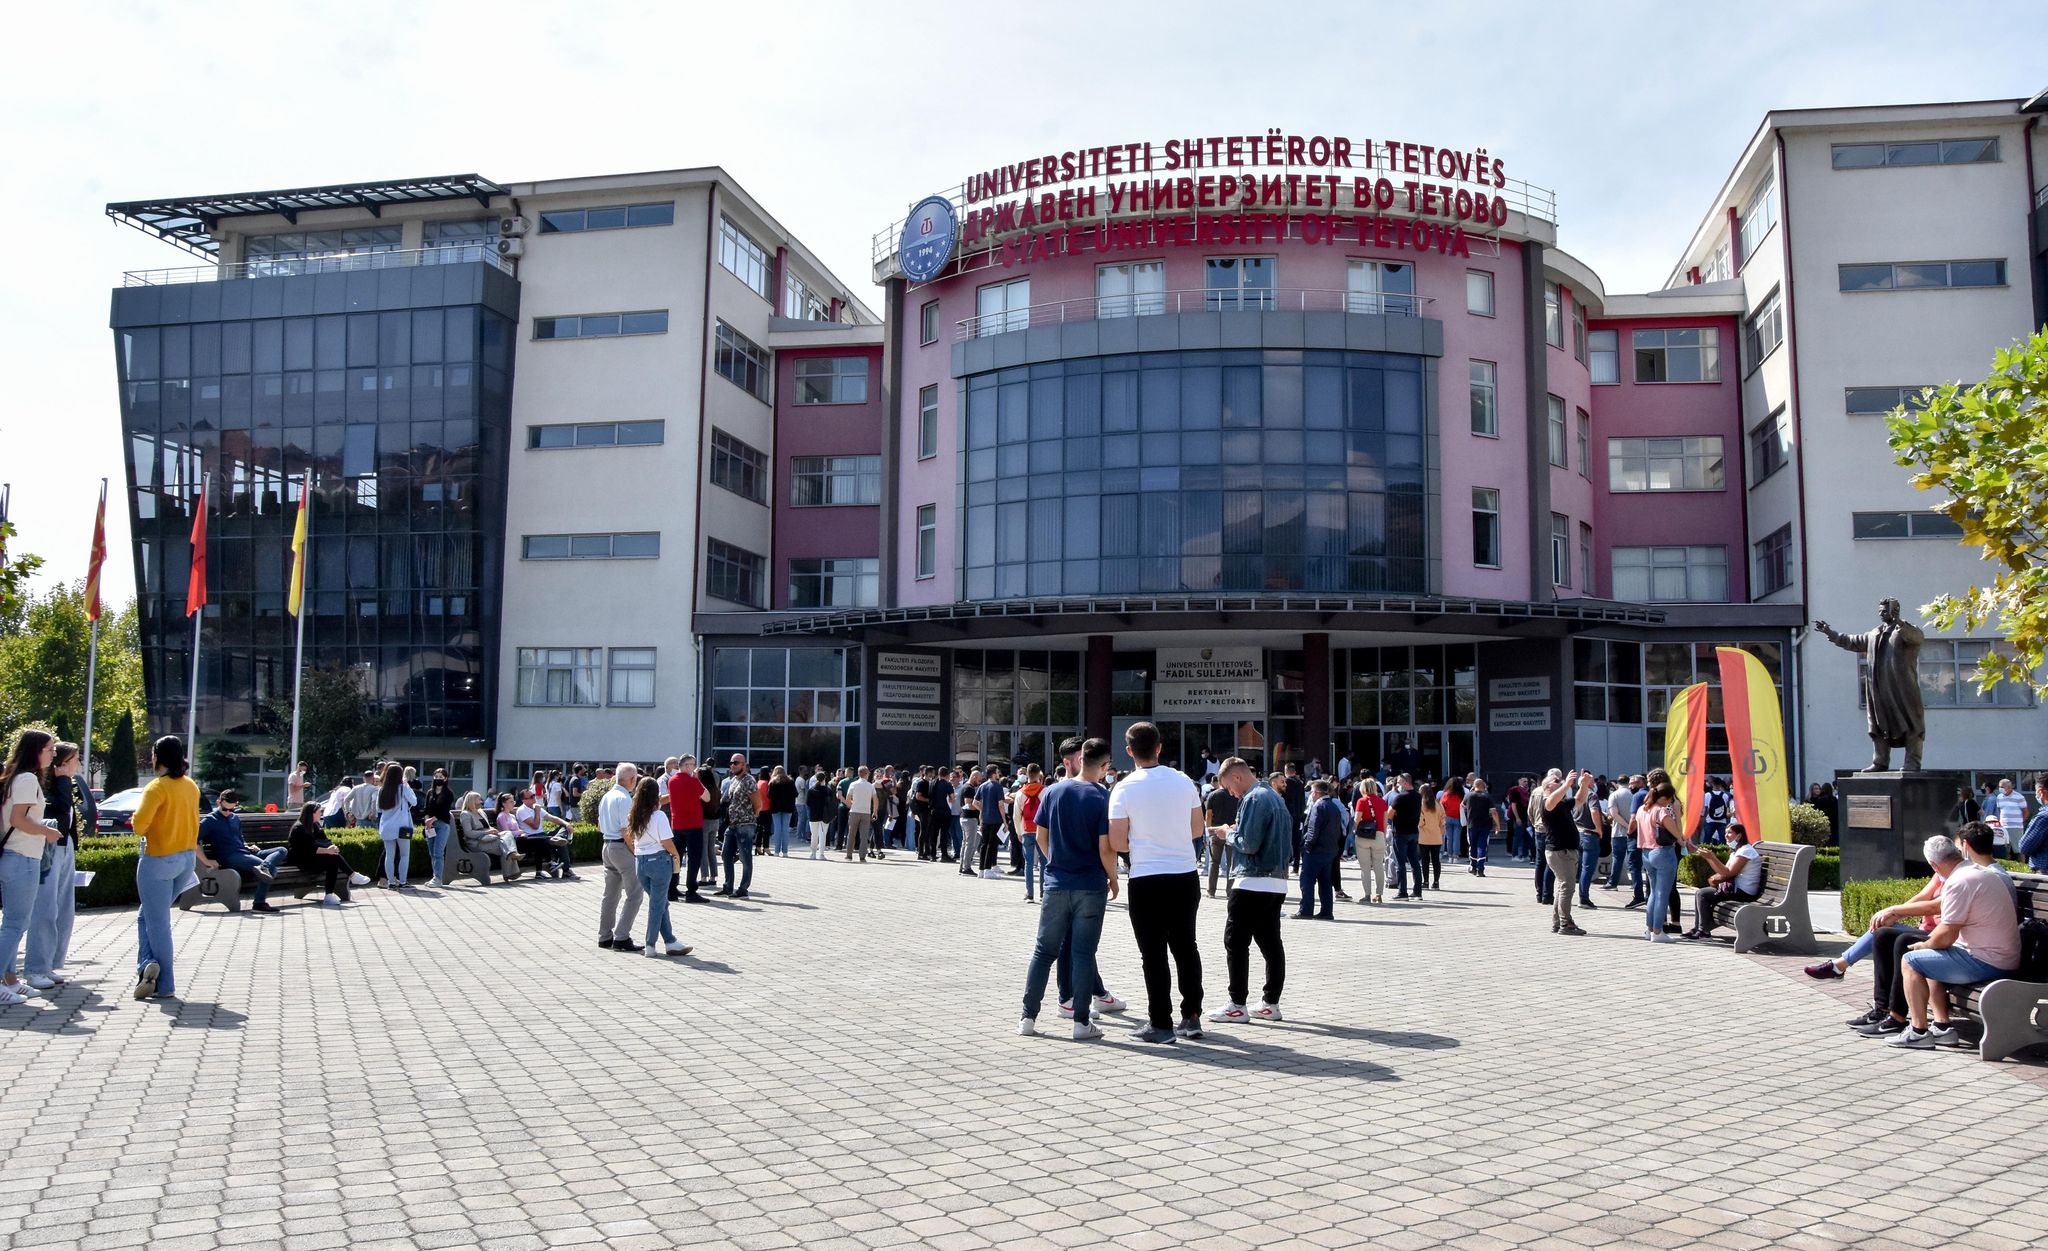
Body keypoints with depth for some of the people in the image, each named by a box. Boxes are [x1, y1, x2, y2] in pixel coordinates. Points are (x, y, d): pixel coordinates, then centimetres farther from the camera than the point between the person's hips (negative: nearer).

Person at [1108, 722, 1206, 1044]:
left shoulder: (1125, 789, -10)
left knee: (1154, 954, 3)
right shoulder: (1183, 781, 2)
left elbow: (1118, 843, -10)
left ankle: (1161, 1024, 6)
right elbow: (1197, 829, 10)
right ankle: (1192, 1017, 21)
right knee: (1186, 947, 16)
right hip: (1185, 876, 4)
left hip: (1147, 880, -4)